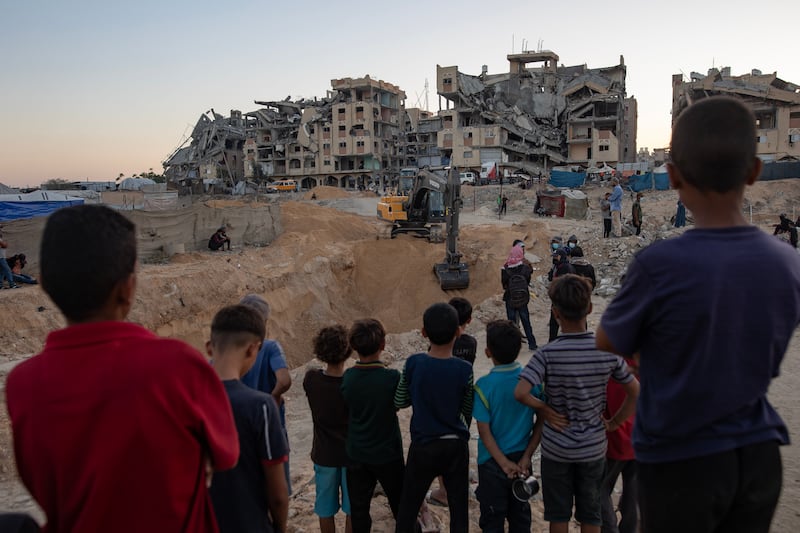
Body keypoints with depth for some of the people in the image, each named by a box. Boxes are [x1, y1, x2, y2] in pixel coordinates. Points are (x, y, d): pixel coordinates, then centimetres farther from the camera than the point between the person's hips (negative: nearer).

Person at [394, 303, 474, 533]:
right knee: (458, 507, 13)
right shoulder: (464, 369, -14)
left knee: (408, 506, 15)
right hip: (456, 446, 0)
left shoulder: (413, 363, -13)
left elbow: (399, 402, -1)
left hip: (422, 446, 0)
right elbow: (469, 411, -2)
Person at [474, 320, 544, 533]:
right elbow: (542, 421, -6)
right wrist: (526, 456, -6)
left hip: (493, 461, -3)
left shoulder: (483, 386, -19)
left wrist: (504, 463, -14)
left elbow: (484, 431, -17)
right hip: (522, 460, 3)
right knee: (520, 514, 20)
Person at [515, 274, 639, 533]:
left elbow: (520, 393, -27)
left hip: (557, 447, -2)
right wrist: (614, 423, 6)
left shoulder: (548, 353, -19)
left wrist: (544, 409, -11)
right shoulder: (607, 351, -10)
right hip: (593, 446, 2)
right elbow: (635, 392, -2)